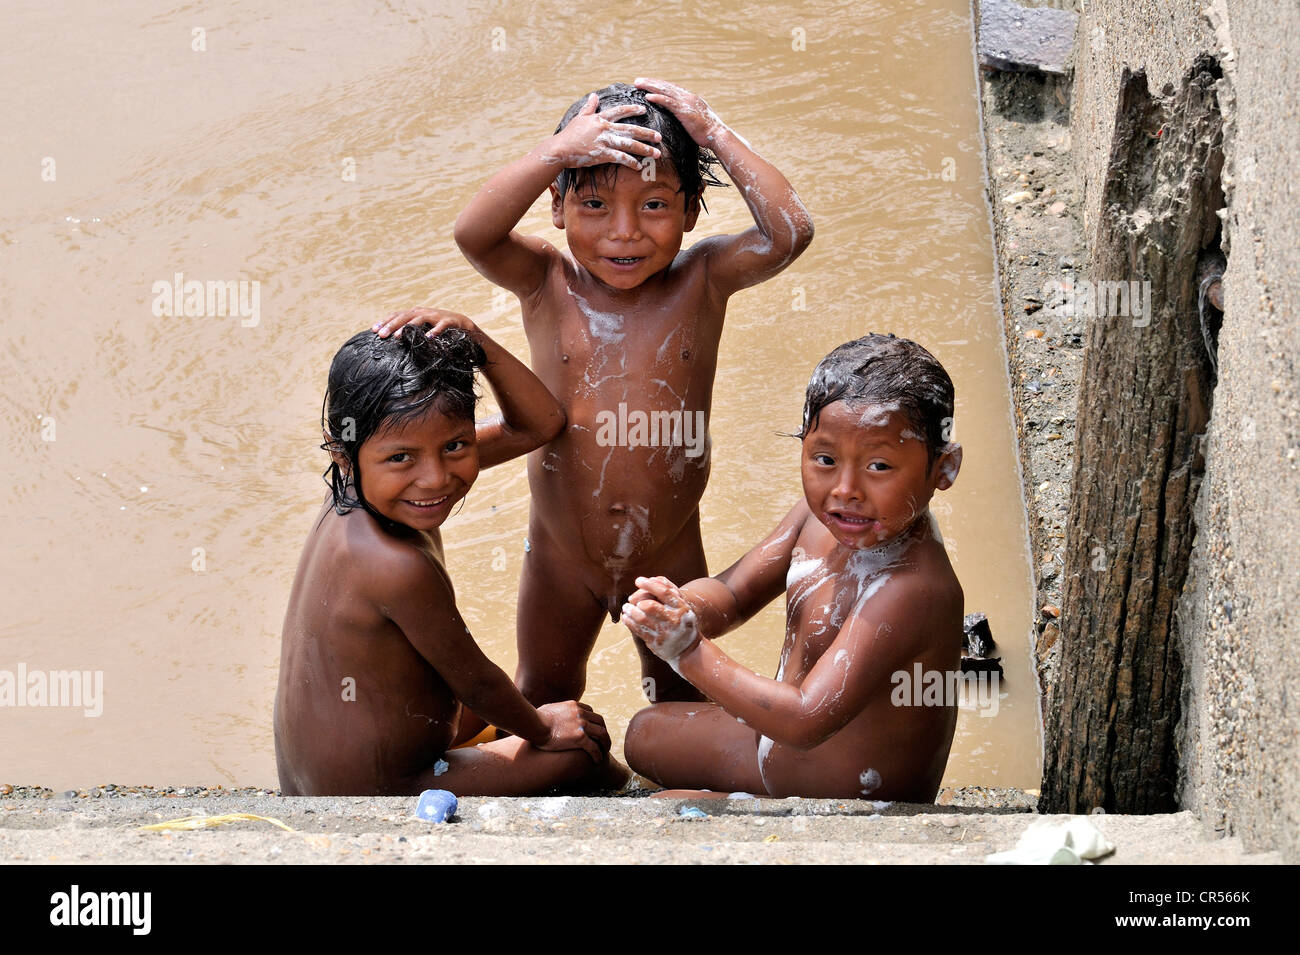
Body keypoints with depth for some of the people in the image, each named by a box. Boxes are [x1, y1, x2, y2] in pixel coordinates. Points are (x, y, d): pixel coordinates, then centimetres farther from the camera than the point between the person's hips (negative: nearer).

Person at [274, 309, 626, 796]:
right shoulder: (400, 567, -34)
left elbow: (538, 424, 0)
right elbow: (475, 682, -16)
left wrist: (473, 341, -14)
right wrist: (540, 728, 3)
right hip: (372, 796, -9)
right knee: (580, 751, 9)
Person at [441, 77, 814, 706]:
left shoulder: (702, 280, -12)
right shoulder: (547, 284, -13)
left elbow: (789, 233, -27)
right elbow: (473, 233, -31)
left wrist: (715, 136, -25)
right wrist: (559, 150, -37)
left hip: (670, 555, 0)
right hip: (561, 554, 1)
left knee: (679, 695, 22)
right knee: (542, 697, 23)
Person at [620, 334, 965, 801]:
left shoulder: (910, 588, -37)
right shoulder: (820, 513, -10)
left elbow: (806, 721, -39)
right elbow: (733, 592, -3)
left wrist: (688, 650, -34)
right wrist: (682, 608, -27)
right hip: (780, 745, 9)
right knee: (646, 733, 27)